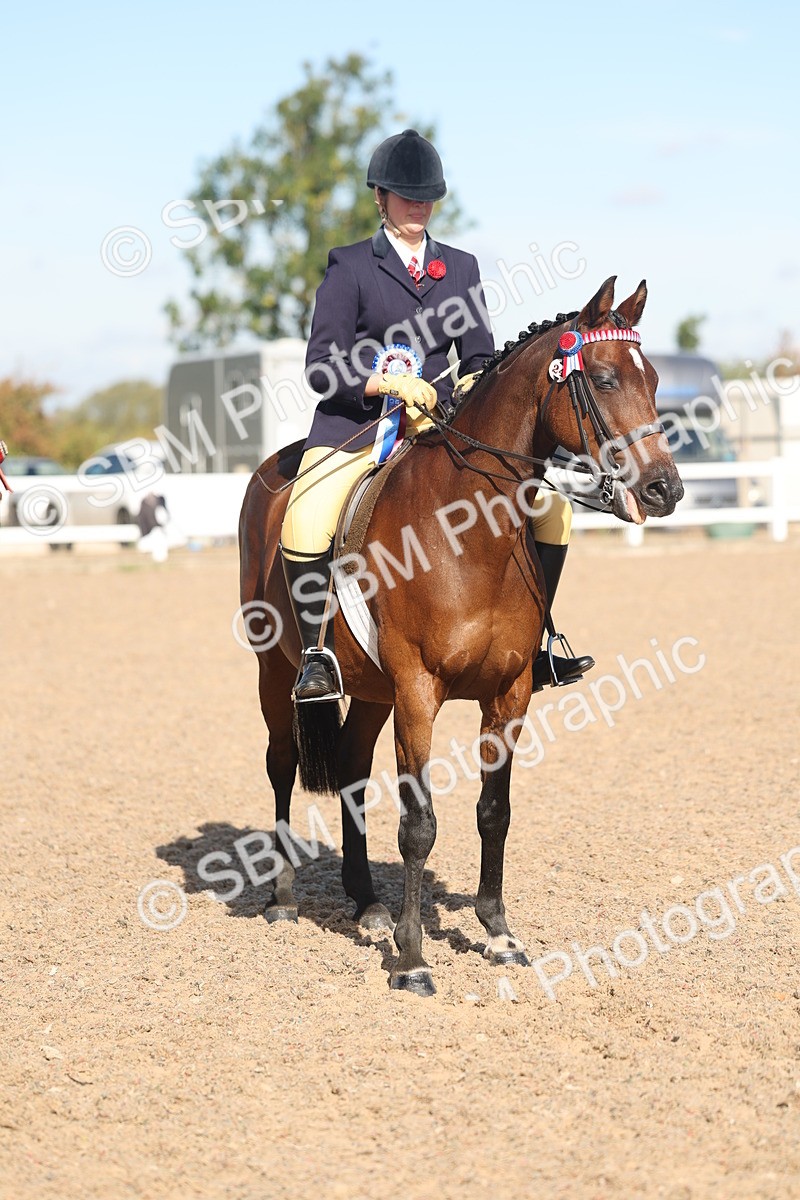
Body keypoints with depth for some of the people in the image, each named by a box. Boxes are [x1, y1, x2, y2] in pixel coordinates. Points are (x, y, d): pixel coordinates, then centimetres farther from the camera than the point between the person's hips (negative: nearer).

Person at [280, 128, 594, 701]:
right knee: (305, 524, -32)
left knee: (552, 502, -8)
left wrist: (472, 386, -9)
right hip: (356, 424, -4)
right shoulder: (349, 265, 2)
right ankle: (320, 654, -16)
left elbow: (479, 356, 14)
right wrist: (389, 380, -19)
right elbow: (322, 365, -5)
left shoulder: (462, 267, 14)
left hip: (442, 424, 4)